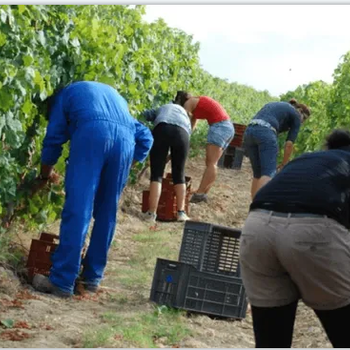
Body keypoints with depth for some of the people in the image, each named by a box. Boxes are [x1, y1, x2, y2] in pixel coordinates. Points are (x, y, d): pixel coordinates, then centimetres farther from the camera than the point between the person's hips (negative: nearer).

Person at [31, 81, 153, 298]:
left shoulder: (66, 94, 32)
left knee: (77, 210, -5)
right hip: (125, 140, 4)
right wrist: (132, 162, 32)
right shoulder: (115, 95, 42)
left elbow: (54, 138, 25)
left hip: (92, 134, -4)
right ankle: (92, 277, 18)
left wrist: (45, 176, 37)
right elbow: (145, 137, 29)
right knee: (107, 213, 14)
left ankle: (62, 281, -7)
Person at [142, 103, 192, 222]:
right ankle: (181, 212, 9)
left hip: (161, 129, -1)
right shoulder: (184, 112, 41)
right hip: (182, 132, 1)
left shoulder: (159, 110, 39)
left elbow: (143, 115, 22)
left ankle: (152, 213, -7)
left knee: (156, 174, 2)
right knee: (179, 174, 14)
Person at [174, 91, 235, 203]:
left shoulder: (189, 103, 2)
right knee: (211, 163, 7)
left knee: (211, 163, -15)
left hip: (219, 126, -9)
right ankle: (203, 194, 2)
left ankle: (199, 194, -19)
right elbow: (191, 127, 28)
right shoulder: (197, 103, 27)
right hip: (228, 127, 9)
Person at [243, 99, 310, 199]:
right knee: (269, 173, -12)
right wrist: (284, 164, 18)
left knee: (257, 174, 13)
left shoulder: (273, 105, 35)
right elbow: (289, 143, 8)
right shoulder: (295, 115, 16)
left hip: (249, 131, 7)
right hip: (266, 133, -7)